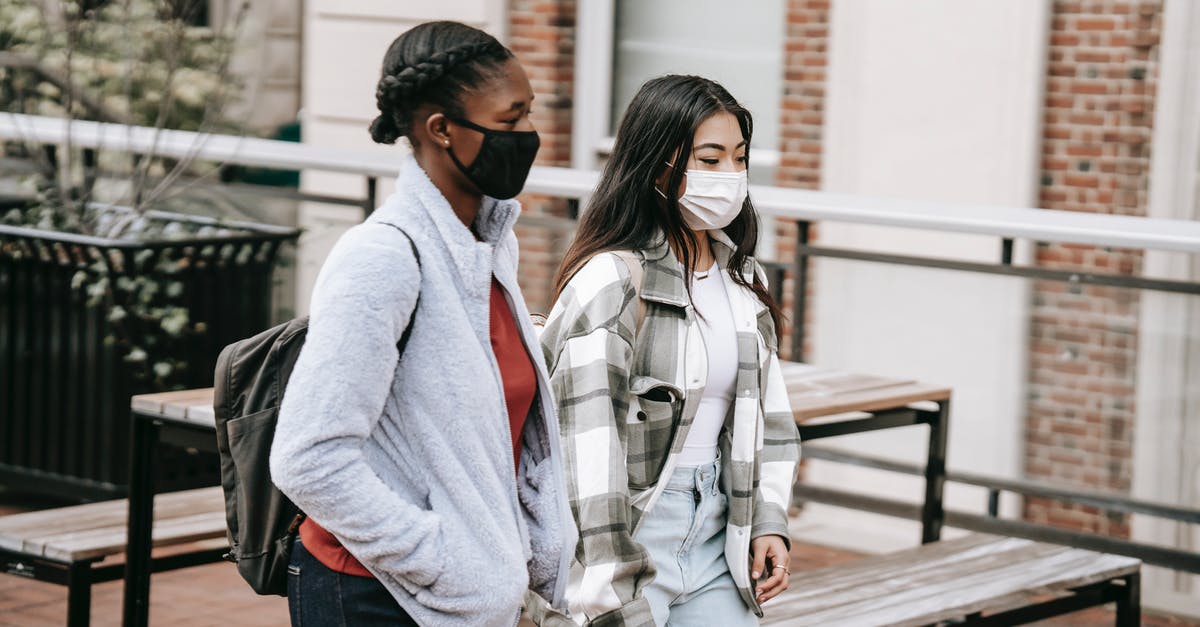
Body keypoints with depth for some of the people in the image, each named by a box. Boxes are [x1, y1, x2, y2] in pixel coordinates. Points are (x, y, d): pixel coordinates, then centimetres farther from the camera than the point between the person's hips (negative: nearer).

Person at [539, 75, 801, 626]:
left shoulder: (743, 277, 9)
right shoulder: (611, 283, -15)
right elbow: (588, 447, -18)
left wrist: (769, 520, 9)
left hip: (716, 537, 7)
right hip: (631, 535, -7)